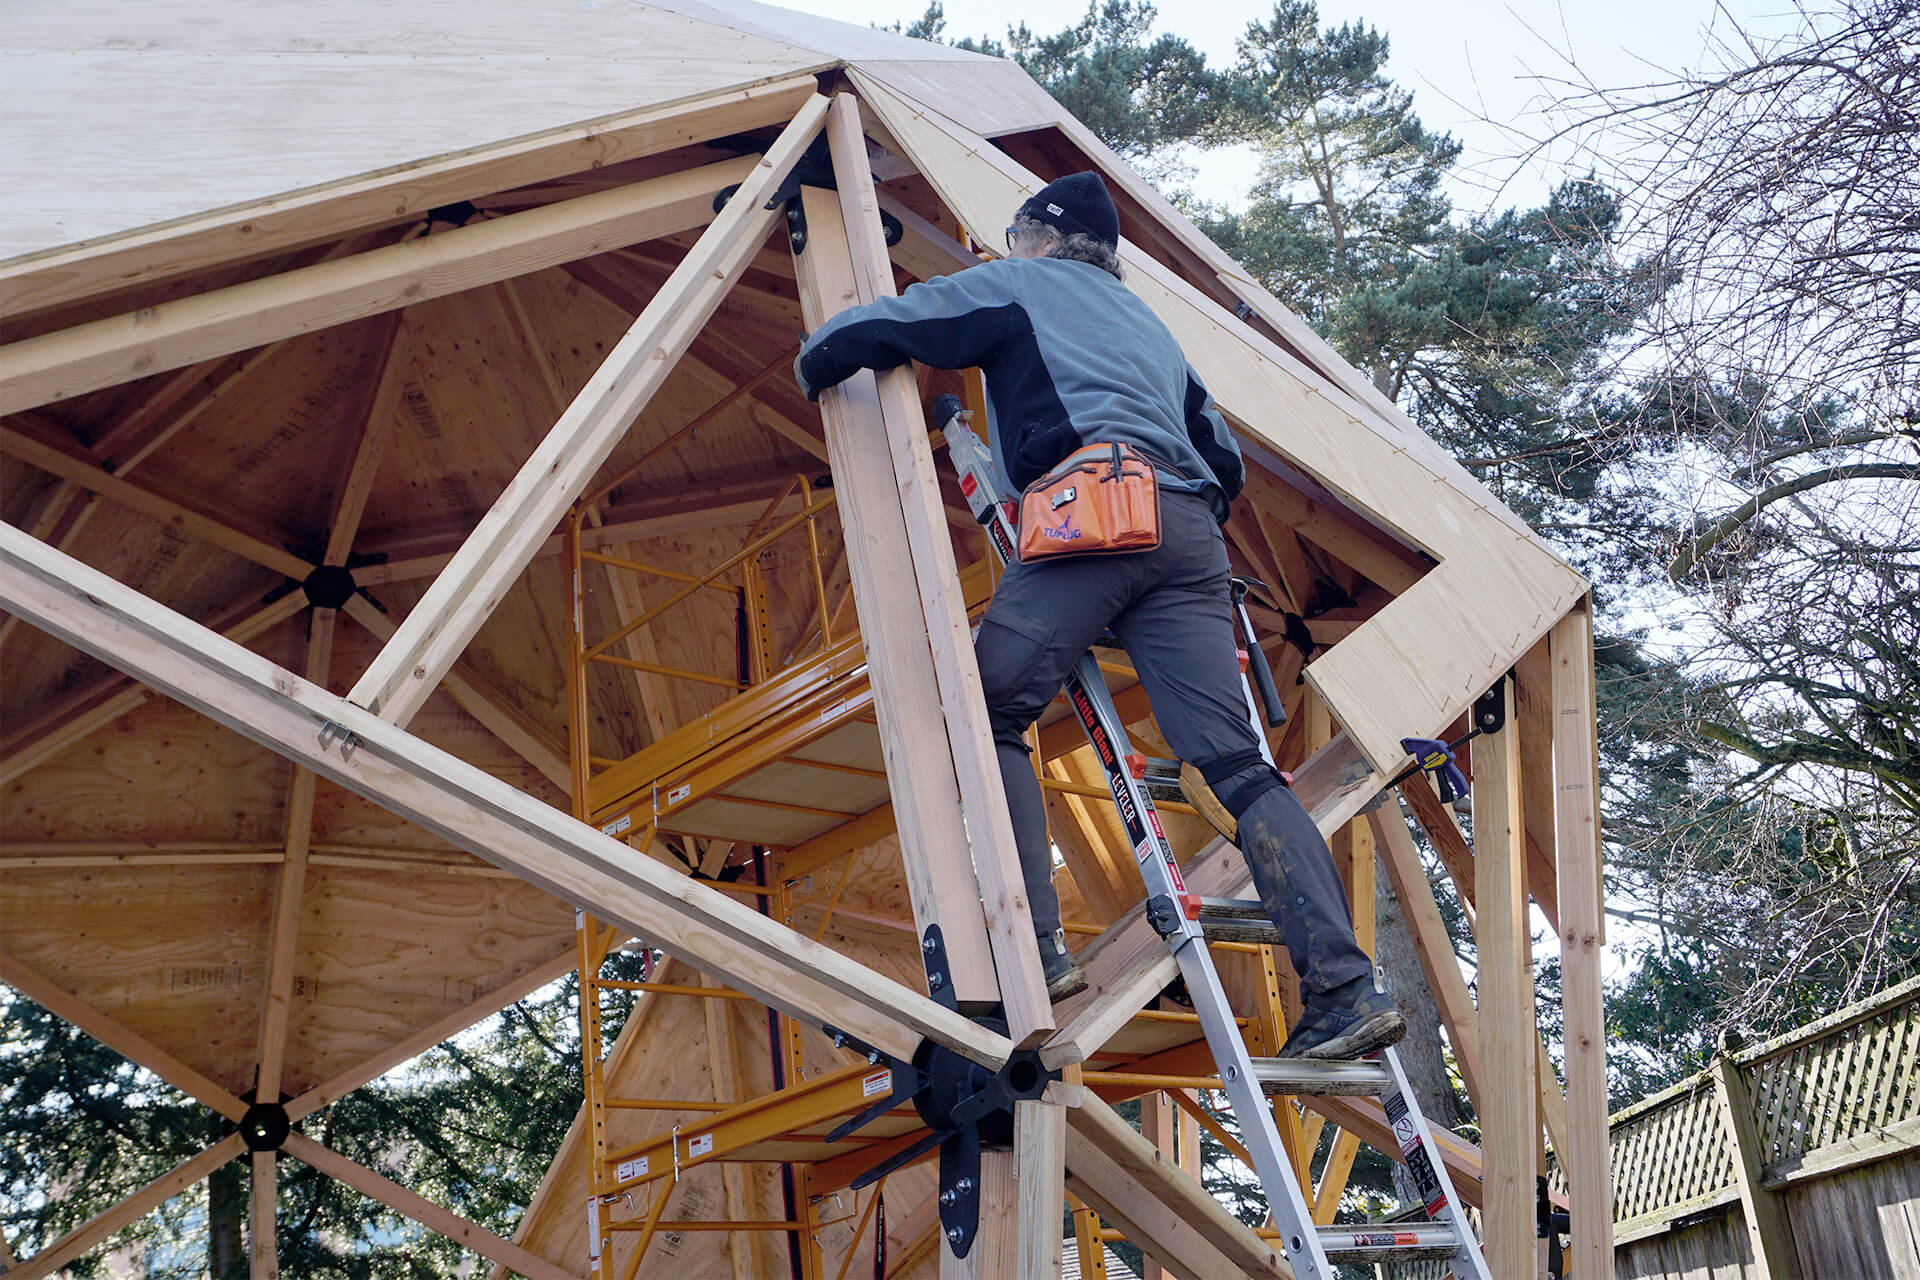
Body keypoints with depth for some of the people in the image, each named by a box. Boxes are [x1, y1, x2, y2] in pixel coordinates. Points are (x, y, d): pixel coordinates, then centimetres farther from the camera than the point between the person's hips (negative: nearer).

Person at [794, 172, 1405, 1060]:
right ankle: (1346, 990, -10)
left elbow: (867, 331, 14)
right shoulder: (1146, 322, 37)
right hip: (1188, 530, 6)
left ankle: (1034, 951, -9)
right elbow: (1224, 461, 33)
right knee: (1237, 763, -2)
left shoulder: (1016, 286, 20)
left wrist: (815, 373, 35)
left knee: (989, 717, 3)